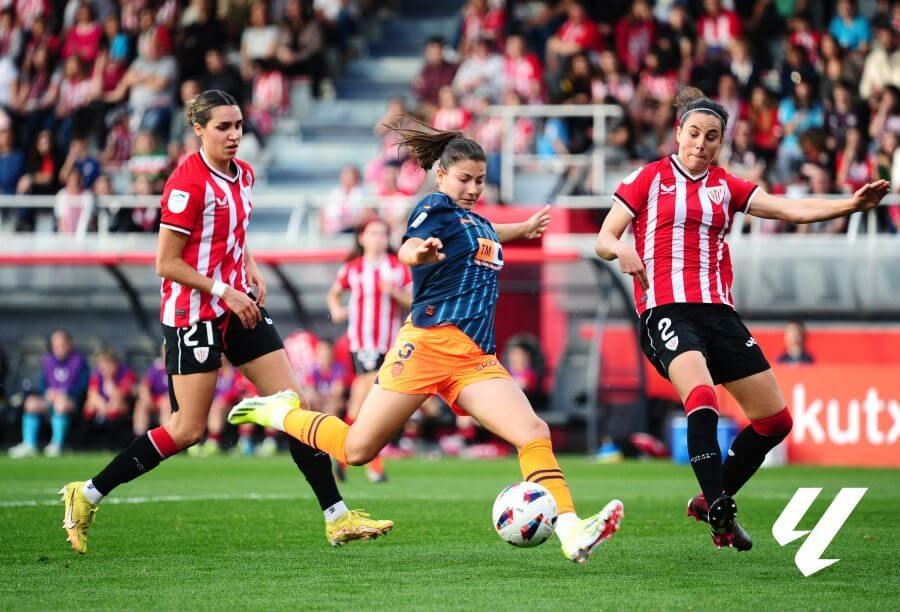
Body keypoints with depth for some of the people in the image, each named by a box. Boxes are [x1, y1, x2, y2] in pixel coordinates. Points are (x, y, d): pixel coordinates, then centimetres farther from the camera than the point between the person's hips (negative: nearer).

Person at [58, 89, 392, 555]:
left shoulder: (243, 174, 8)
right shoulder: (188, 182, -17)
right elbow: (167, 262, -16)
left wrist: (251, 271, 7)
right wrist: (224, 291, -17)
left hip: (239, 307, 8)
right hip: (193, 314, -8)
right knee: (189, 430, -5)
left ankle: (337, 517, 2)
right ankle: (88, 494, 9)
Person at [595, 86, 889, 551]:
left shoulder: (726, 187, 14)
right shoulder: (649, 179, 4)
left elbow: (791, 210, 4)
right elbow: (603, 239, 4)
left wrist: (850, 204, -11)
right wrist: (621, 251, -19)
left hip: (718, 312, 6)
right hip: (666, 310, -6)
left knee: (775, 419, 4)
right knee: (702, 398, -32)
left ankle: (710, 501, 20)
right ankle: (720, 513, -28)